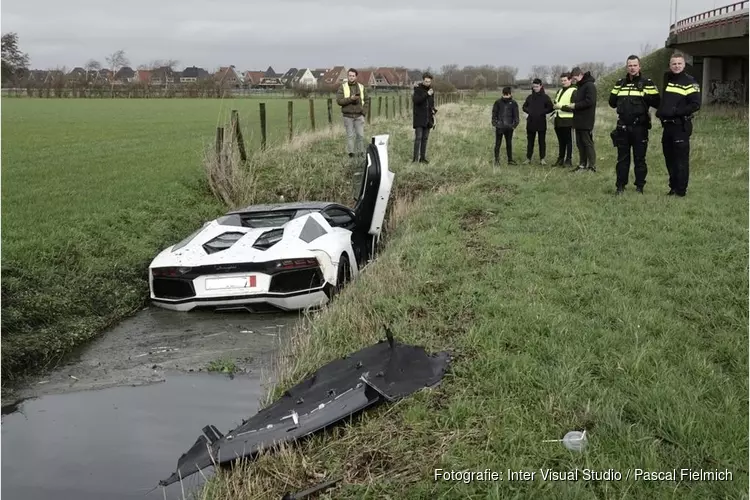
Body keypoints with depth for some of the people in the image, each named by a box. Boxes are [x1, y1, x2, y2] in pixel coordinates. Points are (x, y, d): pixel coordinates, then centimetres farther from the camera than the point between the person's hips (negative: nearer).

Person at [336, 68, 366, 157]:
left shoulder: (361, 87, 7)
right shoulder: (343, 87, -1)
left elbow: (365, 100, 15)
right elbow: (339, 100, -9)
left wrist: (363, 112, 2)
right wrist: (350, 99, -21)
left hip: (359, 115, 2)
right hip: (348, 116, -2)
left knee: (360, 135, 0)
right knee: (350, 135, 1)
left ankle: (361, 153, 9)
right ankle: (351, 153, 6)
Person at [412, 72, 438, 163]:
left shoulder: (431, 89, 11)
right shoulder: (418, 88, -7)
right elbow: (415, 100, -22)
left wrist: (434, 110, 9)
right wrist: (427, 94, -26)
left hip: (428, 118, 6)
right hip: (419, 117, -5)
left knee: (425, 138, 6)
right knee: (418, 137, -12)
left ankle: (423, 157, 9)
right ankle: (415, 157, -13)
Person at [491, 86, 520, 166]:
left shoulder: (513, 103, 3)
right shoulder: (498, 102, 0)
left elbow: (516, 115, 6)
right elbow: (494, 114, 3)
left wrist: (514, 124, -5)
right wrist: (495, 123, -6)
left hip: (509, 127, 2)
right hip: (499, 127, -1)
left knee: (509, 144, 11)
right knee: (498, 144, 0)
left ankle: (510, 160, 19)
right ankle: (497, 160, 6)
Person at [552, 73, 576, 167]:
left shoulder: (573, 91, -7)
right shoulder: (559, 91, 21)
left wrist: (562, 106, -17)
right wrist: (554, 106, 11)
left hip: (568, 120, -8)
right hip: (558, 120, 8)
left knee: (569, 141, -3)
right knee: (561, 141, 12)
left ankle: (569, 160, 1)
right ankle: (560, 159, 18)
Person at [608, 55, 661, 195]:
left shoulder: (647, 83, 0)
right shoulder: (620, 83, 12)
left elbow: (656, 103, -8)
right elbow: (612, 102, 14)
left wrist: (643, 96, -18)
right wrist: (620, 99, -1)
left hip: (640, 127, -3)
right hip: (622, 126, 3)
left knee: (639, 158, 3)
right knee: (622, 158, 7)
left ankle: (639, 186, 11)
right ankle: (620, 186, 12)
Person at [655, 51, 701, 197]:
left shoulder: (690, 82, -6)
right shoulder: (667, 78, 14)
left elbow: (695, 105, -12)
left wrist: (676, 112, -19)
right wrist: (660, 111, 10)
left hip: (681, 126, -7)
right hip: (667, 125, 7)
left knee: (681, 158, -5)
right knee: (669, 157, 12)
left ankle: (681, 190, -1)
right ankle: (673, 187, 22)